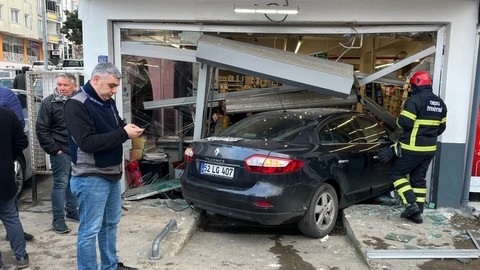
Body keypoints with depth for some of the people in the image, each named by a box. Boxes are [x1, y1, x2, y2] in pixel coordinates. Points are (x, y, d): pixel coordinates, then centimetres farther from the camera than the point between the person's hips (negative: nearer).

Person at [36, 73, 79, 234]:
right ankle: (58, 219, 7)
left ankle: (72, 212, 30)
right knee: (60, 184, -2)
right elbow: (41, 129, -8)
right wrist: (54, 149, -11)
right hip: (61, 151, -5)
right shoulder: (49, 103, -7)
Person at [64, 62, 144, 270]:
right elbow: (87, 142, -25)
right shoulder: (77, 105, -16)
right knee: (90, 231, 1)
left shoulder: (107, 101, 9)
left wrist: (129, 128, -3)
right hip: (91, 178, -9)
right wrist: (124, 134, -23)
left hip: (112, 174, 9)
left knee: (110, 224, 19)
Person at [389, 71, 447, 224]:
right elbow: (441, 127, 18)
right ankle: (417, 212, 17)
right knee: (418, 179, 15)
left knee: (396, 173, 5)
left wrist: (399, 121, 1)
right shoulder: (440, 103, 12)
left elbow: (404, 122, -21)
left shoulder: (415, 100, -16)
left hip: (413, 148, -8)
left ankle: (411, 204, -6)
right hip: (430, 149, 8)